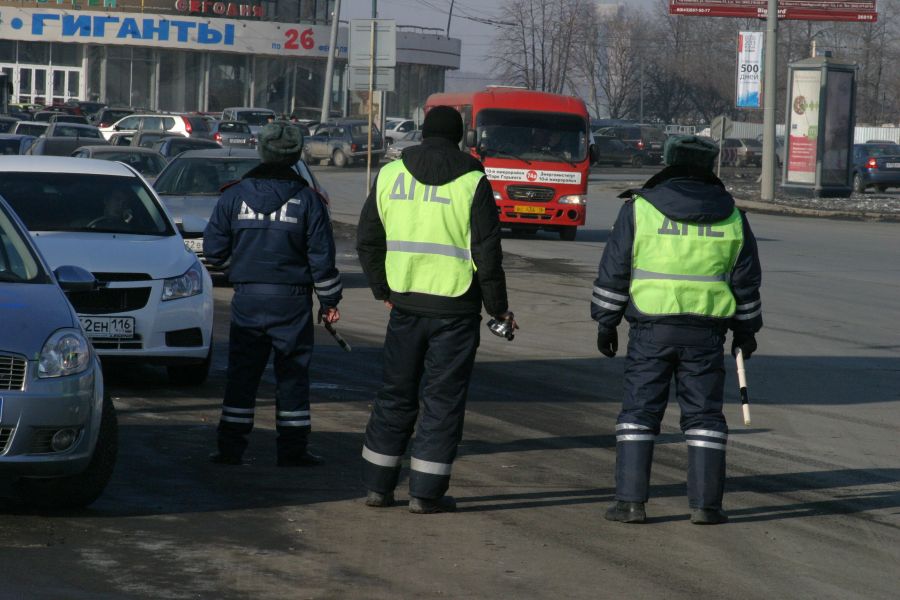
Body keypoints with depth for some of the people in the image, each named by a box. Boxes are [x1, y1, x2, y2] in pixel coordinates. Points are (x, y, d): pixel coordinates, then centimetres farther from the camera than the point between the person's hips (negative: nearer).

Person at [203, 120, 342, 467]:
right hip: (292, 301, -1)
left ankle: (230, 447, 5)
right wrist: (329, 301, 6)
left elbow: (213, 250, 3)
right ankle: (292, 450, 6)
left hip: (247, 298, 1)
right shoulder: (307, 200, -4)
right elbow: (322, 257, -3)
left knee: (242, 373, 7)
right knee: (293, 374, 5)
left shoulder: (234, 196, 0)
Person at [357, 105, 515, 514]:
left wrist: (382, 289, 22)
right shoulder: (471, 182, -6)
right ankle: (426, 493, 3)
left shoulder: (390, 174, 4)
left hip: (405, 305, 3)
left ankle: (377, 485, 16)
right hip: (455, 308, -3)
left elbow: (368, 241, 9)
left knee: (396, 395, 14)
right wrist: (498, 308, 3)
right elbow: (487, 253, -7)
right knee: (443, 400, 3)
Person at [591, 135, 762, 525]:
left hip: (652, 331, -2)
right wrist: (745, 330, 22)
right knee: (704, 415, 8)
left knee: (639, 413, 5)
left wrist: (605, 322, 8)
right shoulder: (731, 217, 6)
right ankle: (705, 504, 6)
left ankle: (631, 501, 2)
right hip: (706, 333, 2)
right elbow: (746, 281, 12)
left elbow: (613, 272, -1)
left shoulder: (639, 208, -1)